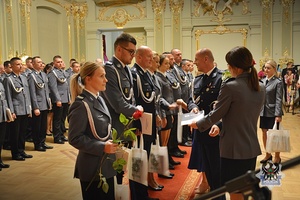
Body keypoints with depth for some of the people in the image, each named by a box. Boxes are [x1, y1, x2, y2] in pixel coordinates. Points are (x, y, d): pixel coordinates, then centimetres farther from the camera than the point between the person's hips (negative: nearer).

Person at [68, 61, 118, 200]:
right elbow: (74, 138, -21)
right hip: (92, 167, -8)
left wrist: (110, 143, 4)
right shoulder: (81, 105, -18)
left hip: (106, 164, 8)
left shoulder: (99, 99, 9)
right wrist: (102, 147, -25)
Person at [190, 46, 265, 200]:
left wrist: (198, 124, 7)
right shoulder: (260, 88, 4)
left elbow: (216, 114, -11)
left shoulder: (230, 86, -19)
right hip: (252, 148, 7)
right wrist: (221, 126, 17)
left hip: (233, 149, -7)